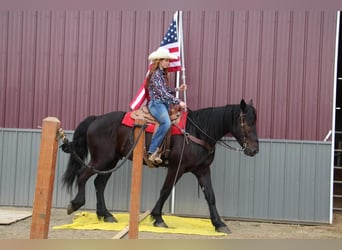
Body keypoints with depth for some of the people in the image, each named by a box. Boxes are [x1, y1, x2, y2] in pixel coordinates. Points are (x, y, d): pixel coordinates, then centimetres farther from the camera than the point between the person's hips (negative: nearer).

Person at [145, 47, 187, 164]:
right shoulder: (156, 74, -11)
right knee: (166, 123, -32)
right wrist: (178, 102, -20)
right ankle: (152, 152, -27)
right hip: (156, 103, -10)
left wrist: (178, 89, 12)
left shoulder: (163, 73, 17)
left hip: (164, 104, 10)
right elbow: (163, 93, -19)